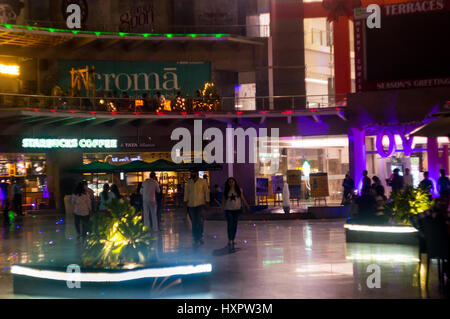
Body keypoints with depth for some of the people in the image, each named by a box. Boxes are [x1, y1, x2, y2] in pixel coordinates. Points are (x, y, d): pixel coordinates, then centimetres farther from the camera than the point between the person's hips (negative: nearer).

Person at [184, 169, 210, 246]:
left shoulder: (203, 181, 1)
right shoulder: (188, 182, 9)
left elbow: (206, 192, 3)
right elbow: (186, 192, 13)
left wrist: (207, 201, -2)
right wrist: (185, 201, 8)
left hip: (200, 204, -3)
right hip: (191, 205, 3)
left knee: (200, 221, -14)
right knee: (194, 222, 6)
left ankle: (200, 237, 0)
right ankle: (196, 238, 12)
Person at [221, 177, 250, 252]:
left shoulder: (239, 190, 4)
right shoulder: (226, 191, 2)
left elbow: (242, 198, 8)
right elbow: (224, 200, 1)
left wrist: (247, 206, 4)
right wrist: (222, 207, -12)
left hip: (237, 209, 2)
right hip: (229, 210, -2)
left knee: (235, 225, 8)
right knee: (230, 225, -8)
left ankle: (233, 239, 19)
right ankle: (230, 241, -10)